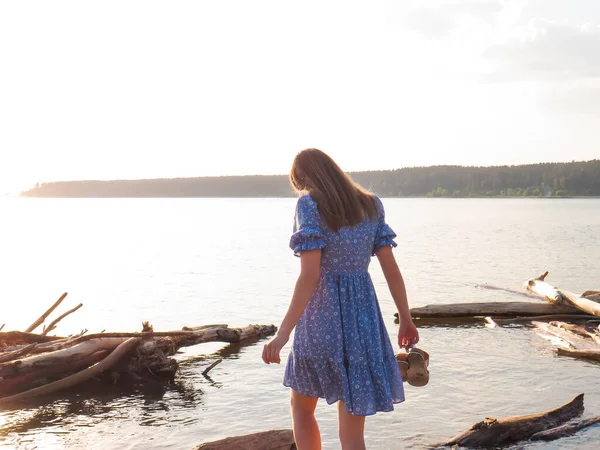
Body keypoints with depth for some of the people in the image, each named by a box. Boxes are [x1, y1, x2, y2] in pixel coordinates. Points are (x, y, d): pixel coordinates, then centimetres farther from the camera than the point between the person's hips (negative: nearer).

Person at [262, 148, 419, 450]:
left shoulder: (309, 204, -8)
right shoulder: (371, 205, 7)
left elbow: (309, 276, -17)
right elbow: (391, 268, 5)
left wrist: (282, 333, -18)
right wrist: (406, 319, 16)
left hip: (321, 320, -4)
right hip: (363, 318, 4)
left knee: (301, 406, 24)